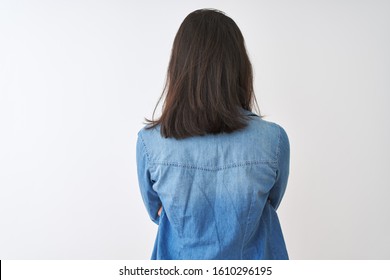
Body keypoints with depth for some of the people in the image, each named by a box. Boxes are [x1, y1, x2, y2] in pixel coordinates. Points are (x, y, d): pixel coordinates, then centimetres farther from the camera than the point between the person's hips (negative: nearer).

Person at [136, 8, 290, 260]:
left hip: (180, 257, 1)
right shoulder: (273, 139, -21)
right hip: (253, 262, 0)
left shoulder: (149, 142, -20)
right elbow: (270, 204, -2)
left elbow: (156, 211, -2)